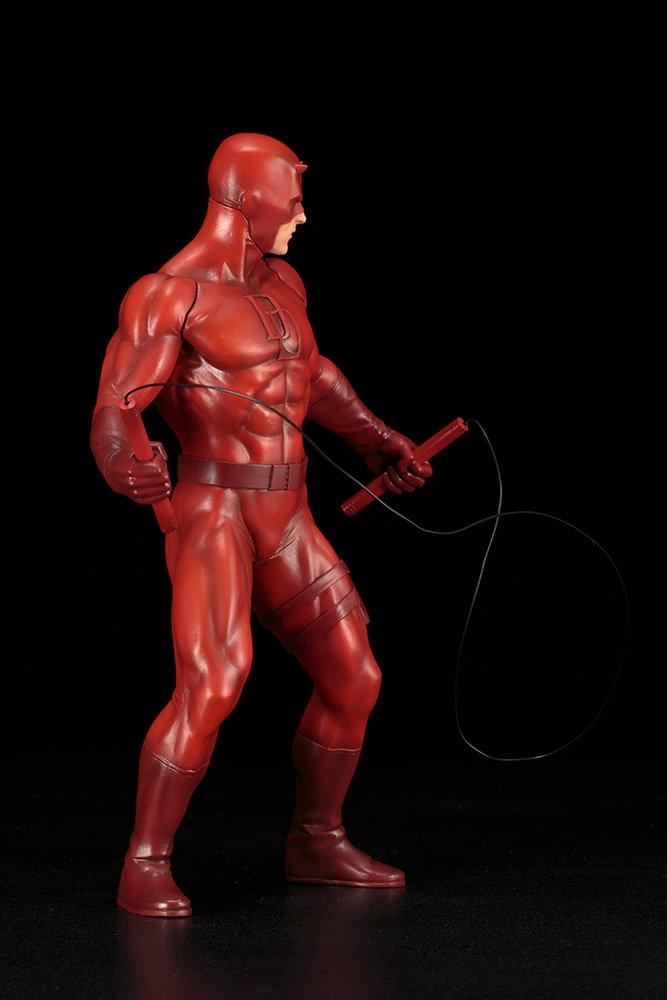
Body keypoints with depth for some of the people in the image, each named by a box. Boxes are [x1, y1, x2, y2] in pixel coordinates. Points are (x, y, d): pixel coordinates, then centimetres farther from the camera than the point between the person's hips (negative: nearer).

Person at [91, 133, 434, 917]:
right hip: (210, 521, -8)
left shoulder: (278, 283, 12)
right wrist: (129, 472, -44)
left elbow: (310, 371, 32)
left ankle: (316, 842, 27)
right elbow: (112, 420, -21)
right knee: (210, 691, -24)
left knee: (353, 680, 9)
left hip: (285, 527, 8)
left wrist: (376, 440, 36)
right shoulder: (167, 295, -13)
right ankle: (145, 869, -11)